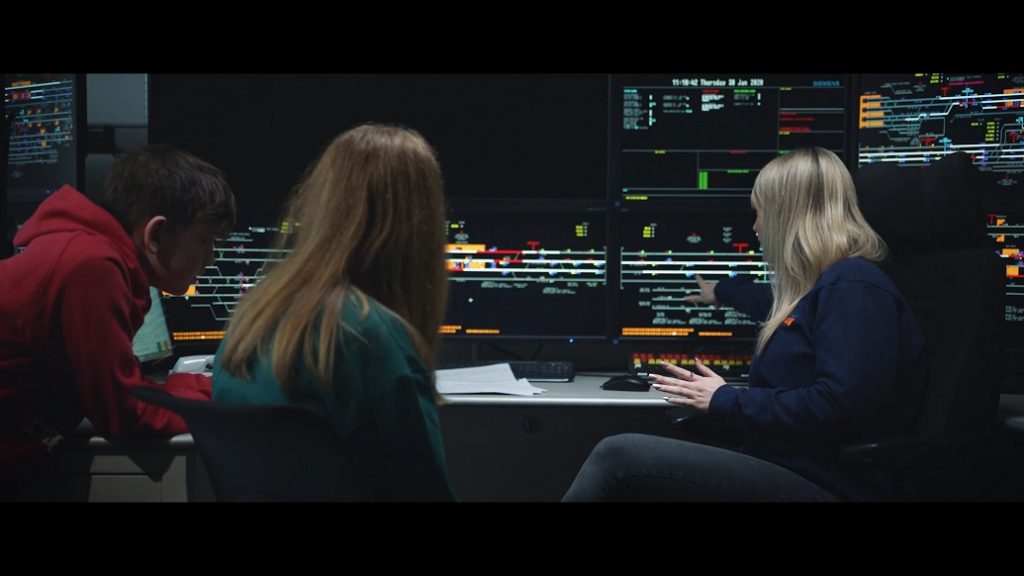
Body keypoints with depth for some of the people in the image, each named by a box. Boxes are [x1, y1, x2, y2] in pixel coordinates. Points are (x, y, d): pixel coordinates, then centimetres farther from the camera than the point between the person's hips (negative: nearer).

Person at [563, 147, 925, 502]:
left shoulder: (854, 288, -13)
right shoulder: (832, 283, 19)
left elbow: (837, 407, -26)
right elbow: (784, 309, 46)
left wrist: (726, 402, -14)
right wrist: (723, 291, 64)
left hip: (822, 487, -10)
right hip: (786, 470, 10)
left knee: (618, 456, -21)